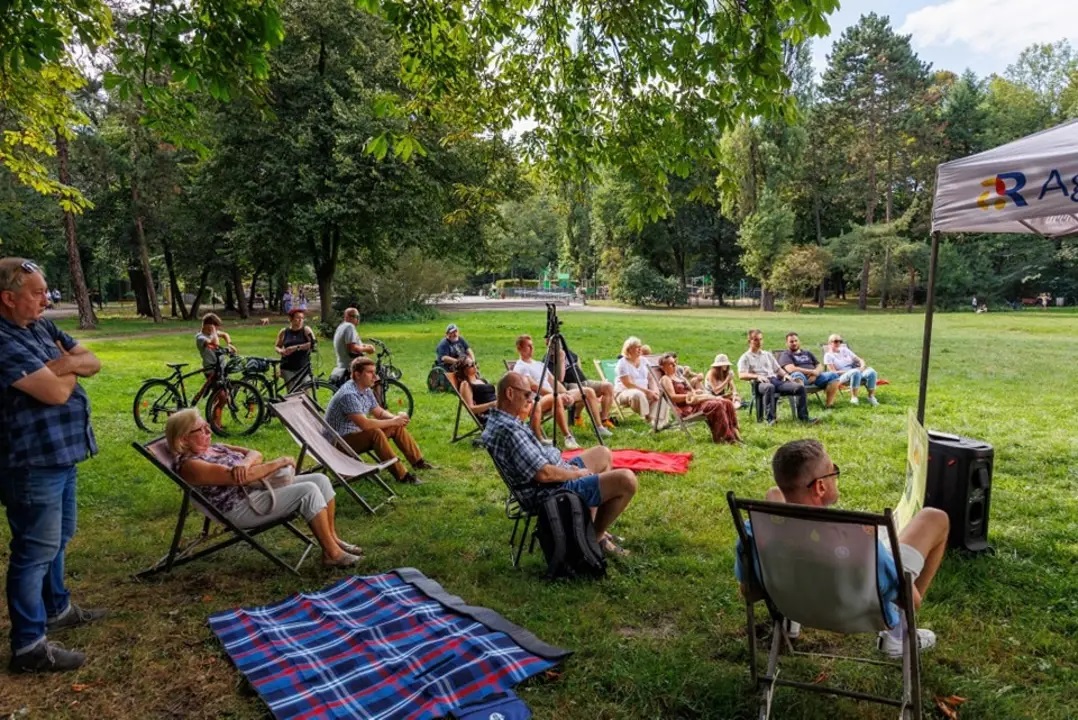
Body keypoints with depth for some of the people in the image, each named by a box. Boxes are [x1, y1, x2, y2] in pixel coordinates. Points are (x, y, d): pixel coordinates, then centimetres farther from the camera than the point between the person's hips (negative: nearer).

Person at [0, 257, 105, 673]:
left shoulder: (41, 327, 8)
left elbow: (93, 363, 8)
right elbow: (57, 391, -26)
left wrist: (67, 363, -14)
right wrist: (68, 367, -5)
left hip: (60, 452, 10)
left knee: (57, 539, 23)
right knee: (35, 550, 0)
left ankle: (55, 608, 40)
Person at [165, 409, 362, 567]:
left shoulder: (214, 447, 17)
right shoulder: (189, 464, -12)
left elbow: (255, 454, 8)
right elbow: (238, 477, -22)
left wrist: (246, 462, -17)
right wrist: (279, 462, -16)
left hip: (259, 488, 9)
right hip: (242, 508, -9)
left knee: (321, 479, -4)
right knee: (309, 491, -24)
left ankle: (333, 538, 3)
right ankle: (332, 553, -17)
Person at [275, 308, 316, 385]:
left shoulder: (306, 330, 1)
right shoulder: (284, 332, 7)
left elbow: (313, 344, -14)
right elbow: (277, 346, 19)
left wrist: (296, 348, -20)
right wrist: (281, 351, -5)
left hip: (303, 368, -1)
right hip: (287, 368, 1)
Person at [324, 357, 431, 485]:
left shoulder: (366, 390, 2)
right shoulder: (349, 394, -28)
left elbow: (380, 413, 11)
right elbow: (364, 424, -34)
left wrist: (396, 418, -10)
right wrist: (392, 421, -24)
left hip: (358, 433, 10)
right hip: (340, 441, -9)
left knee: (398, 426, 4)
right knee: (376, 433, -34)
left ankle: (418, 461, 12)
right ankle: (401, 475, -30)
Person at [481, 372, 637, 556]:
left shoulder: (496, 419, 5)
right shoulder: (510, 430, -28)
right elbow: (544, 474, -28)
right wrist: (577, 473, -10)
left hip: (553, 479, 11)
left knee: (603, 454, 26)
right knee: (626, 480, -18)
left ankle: (590, 525, 26)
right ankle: (595, 537, 4)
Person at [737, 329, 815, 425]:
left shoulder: (768, 354, 31)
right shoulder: (745, 358, 12)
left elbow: (778, 369, 29)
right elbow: (741, 375, -4)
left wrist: (785, 374, 6)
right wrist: (757, 376, -20)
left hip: (776, 380, 6)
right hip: (761, 383, -5)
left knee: (800, 387, -18)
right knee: (769, 387, -43)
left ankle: (803, 417, -12)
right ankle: (770, 418, -40)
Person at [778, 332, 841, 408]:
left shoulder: (807, 353, 28)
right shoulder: (785, 355, 9)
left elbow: (820, 366, 20)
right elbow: (791, 369, -9)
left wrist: (815, 373, -5)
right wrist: (812, 371, -9)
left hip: (814, 378, 6)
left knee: (833, 375, -16)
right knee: (797, 374, -39)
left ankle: (829, 403, -21)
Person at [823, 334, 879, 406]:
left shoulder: (845, 350, 20)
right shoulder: (828, 355, 4)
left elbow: (860, 360, 18)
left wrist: (862, 366, -6)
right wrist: (849, 370, -15)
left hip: (856, 372, 5)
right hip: (842, 376, -5)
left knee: (871, 371, -27)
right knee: (856, 372, -39)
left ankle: (871, 397, -19)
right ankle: (854, 398, -33)